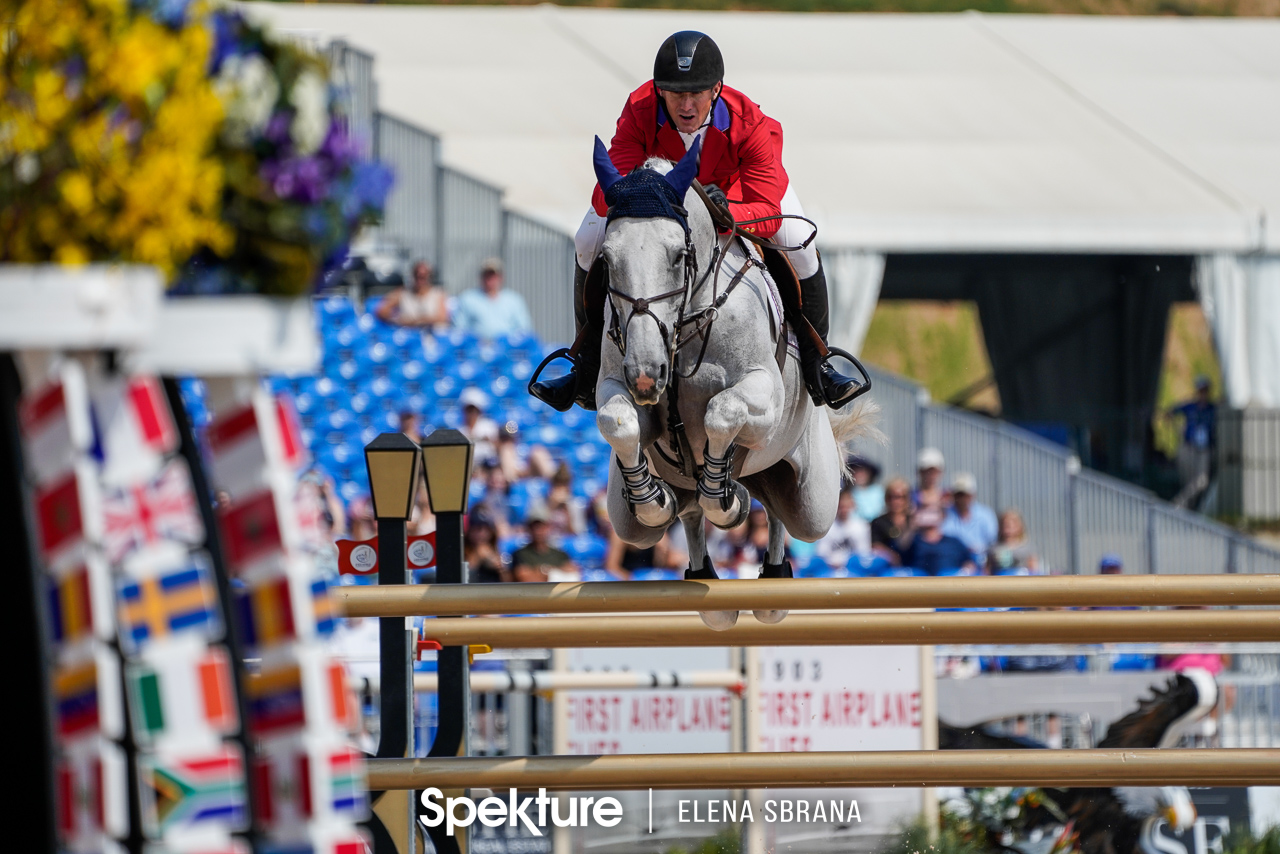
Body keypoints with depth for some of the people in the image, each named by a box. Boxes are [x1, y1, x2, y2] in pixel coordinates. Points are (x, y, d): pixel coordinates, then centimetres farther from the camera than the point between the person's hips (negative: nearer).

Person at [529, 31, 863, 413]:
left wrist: (727, 212, -67)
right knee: (591, 241, -15)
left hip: (737, 186, -1)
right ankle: (588, 368, 5)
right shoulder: (639, 112, -39)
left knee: (797, 241, -22)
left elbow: (768, 212, -46)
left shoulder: (751, 126, -42)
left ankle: (815, 363, 1)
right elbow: (606, 197, -42)